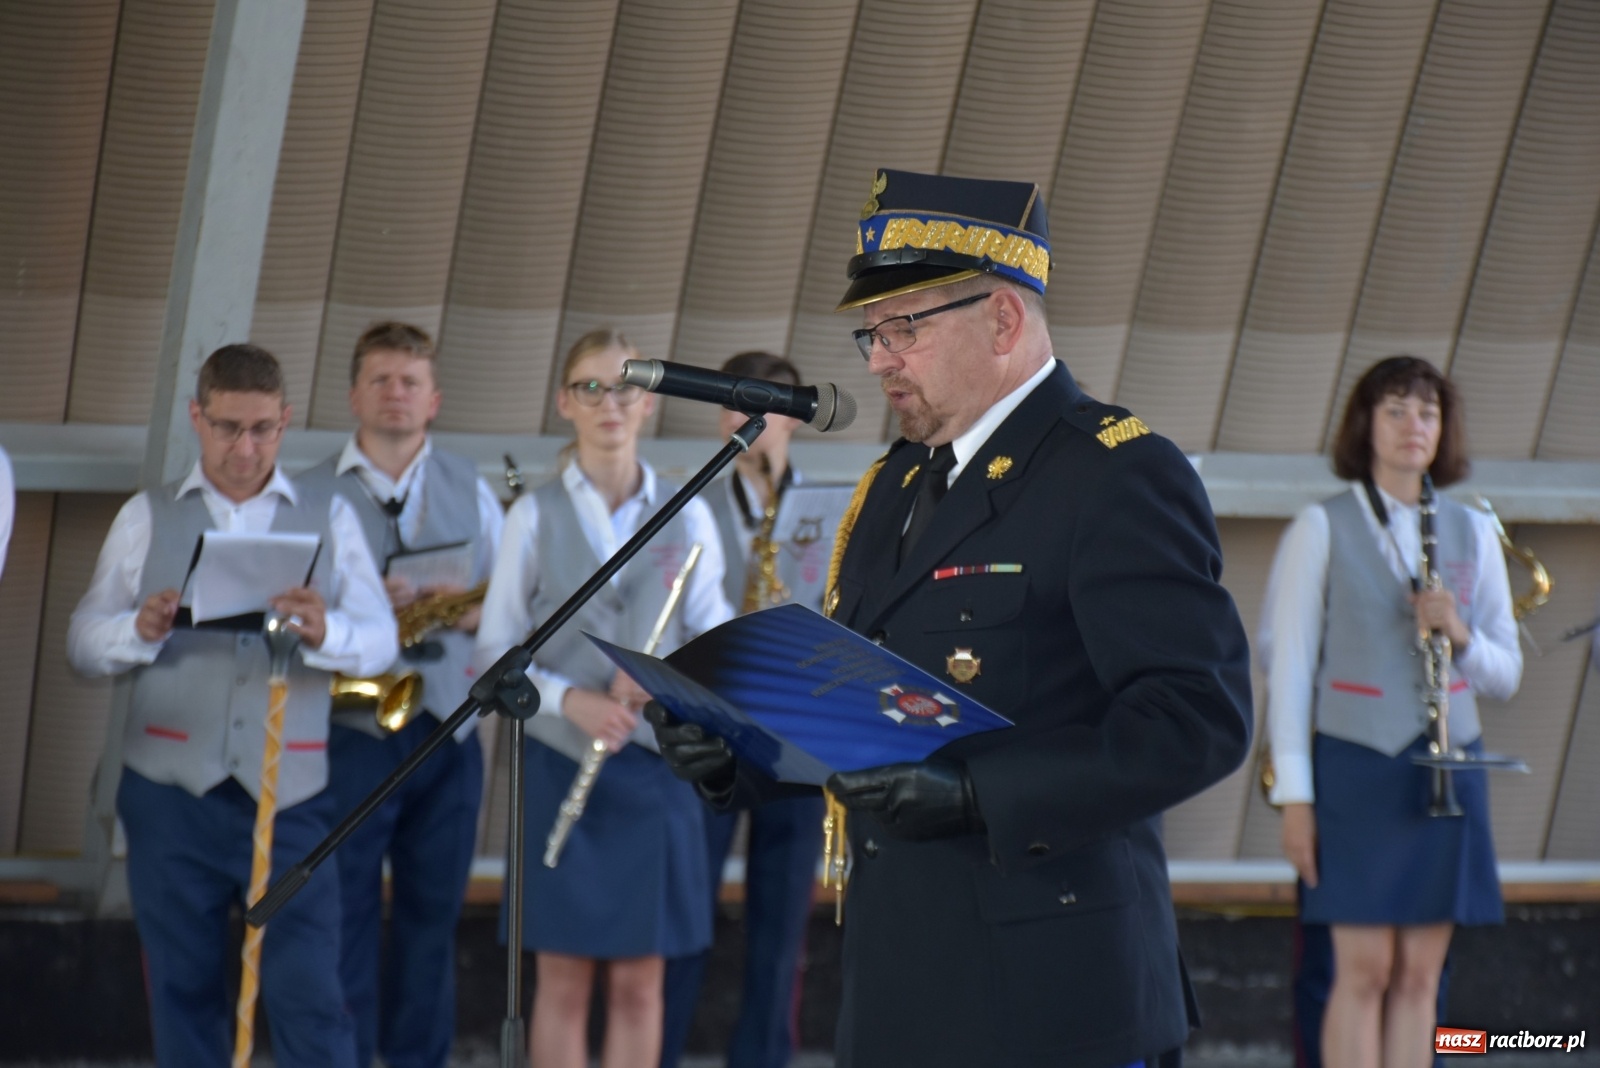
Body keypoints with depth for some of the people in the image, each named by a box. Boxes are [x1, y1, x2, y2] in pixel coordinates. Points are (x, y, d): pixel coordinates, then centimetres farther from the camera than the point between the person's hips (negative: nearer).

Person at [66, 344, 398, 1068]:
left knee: (309, 994, -7)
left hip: (289, 791, -1)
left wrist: (324, 631, -23)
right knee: (183, 994, 5)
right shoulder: (147, 518, 11)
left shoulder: (329, 517, 11)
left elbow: (380, 640, 0)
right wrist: (142, 629, -18)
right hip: (173, 790, 1)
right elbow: (84, 643, 5)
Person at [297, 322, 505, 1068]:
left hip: (449, 730, 3)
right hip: (352, 731, -3)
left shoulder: (471, 493, 12)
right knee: (345, 913, -3)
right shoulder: (312, 496, 3)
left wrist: (471, 611, -9)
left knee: (432, 912, 7)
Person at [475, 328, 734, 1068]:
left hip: (656, 763, 1)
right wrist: (569, 700, -17)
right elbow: (496, 653, 0)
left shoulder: (687, 517, 6)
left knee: (639, 981, 4)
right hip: (560, 760, -1)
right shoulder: (536, 516, 2)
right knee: (564, 978, 0)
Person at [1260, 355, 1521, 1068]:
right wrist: (1294, 794, -6)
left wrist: (1461, 635, -9)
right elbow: (1287, 665, -1)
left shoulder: (1472, 534, 12)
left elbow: (1505, 674, 14)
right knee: (1365, 969, -7)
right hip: (1355, 767, -4)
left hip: (1446, 770, 4)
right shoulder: (1322, 530, 1)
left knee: (1418, 974, 3)